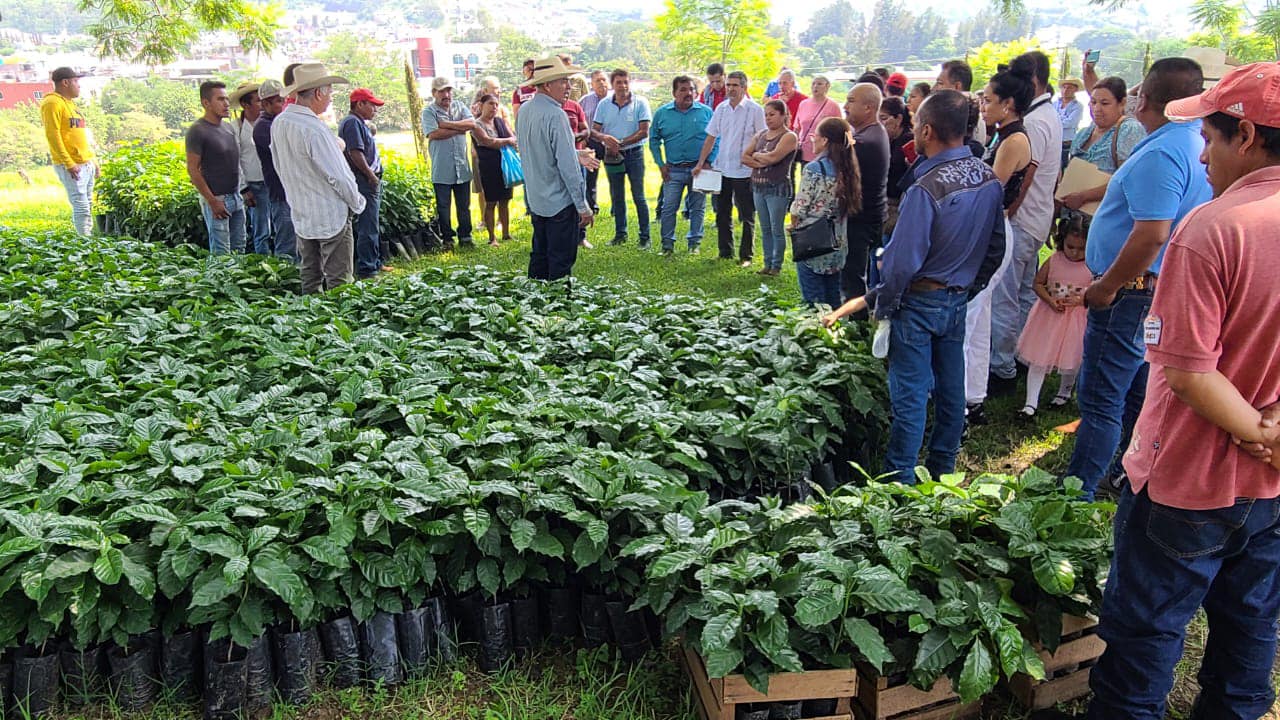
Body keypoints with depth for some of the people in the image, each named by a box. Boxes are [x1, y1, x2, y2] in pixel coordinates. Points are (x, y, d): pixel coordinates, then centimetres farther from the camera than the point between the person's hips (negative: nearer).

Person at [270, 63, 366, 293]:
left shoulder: (278, 123, 4)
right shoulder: (314, 128, -22)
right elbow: (338, 175, -17)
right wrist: (357, 203, -2)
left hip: (300, 215, 8)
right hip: (330, 216, -8)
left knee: (310, 279, 15)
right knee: (338, 283, -3)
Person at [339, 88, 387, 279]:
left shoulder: (360, 123, 19)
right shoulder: (352, 122, -13)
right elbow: (355, 153, -22)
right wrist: (372, 176, -18)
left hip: (370, 182, 11)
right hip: (364, 182, -11)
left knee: (371, 226, 19)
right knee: (368, 228, -7)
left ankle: (375, 262, 29)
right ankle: (365, 270, -3)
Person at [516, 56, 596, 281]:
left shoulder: (525, 111, 7)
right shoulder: (555, 115, -20)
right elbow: (567, 166, -22)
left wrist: (575, 154, 21)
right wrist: (583, 205, -18)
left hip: (535, 200, 9)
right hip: (560, 202, -9)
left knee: (539, 258, 18)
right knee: (560, 264, -1)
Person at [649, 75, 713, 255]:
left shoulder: (706, 112, 0)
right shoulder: (662, 113, 3)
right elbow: (654, 139, 10)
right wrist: (661, 164, 2)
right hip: (673, 170, 0)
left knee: (697, 208, 7)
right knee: (669, 208, -2)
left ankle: (695, 243, 17)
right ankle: (668, 244, 6)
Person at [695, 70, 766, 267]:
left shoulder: (754, 110, -7)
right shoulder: (721, 109, 7)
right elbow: (711, 138, 11)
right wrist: (701, 163, 7)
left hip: (745, 171, -5)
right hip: (722, 169, 5)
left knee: (747, 217, 3)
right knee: (722, 214, 12)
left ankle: (746, 256, 12)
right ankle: (725, 253, 23)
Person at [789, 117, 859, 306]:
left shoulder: (814, 169, -16)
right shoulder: (847, 169, 3)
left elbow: (799, 209, -14)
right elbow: (847, 208, 6)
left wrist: (794, 225, 5)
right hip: (837, 245, 7)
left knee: (813, 301, 2)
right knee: (833, 299, 17)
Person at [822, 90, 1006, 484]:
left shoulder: (926, 188, -24)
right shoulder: (989, 179, 0)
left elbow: (903, 260, -24)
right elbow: (996, 248, 9)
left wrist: (882, 304, -9)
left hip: (920, 302, -7)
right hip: (959, 301, 7)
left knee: (910, 396, 2)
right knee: (950, 389, 16)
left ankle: (899, 479, 12)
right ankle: (943, 472, 31)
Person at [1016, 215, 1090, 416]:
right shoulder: (1054, 260, -7)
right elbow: (1038, 283, 1)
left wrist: (1079, 299, -23)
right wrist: (1050, 300, -15)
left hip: (1076, 319, -1)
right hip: (1049, 316, 1)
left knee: (1071, 361, 15)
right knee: (1038, 359, 0)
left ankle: (1064, 392, 42)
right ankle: (1031, 402, 7)